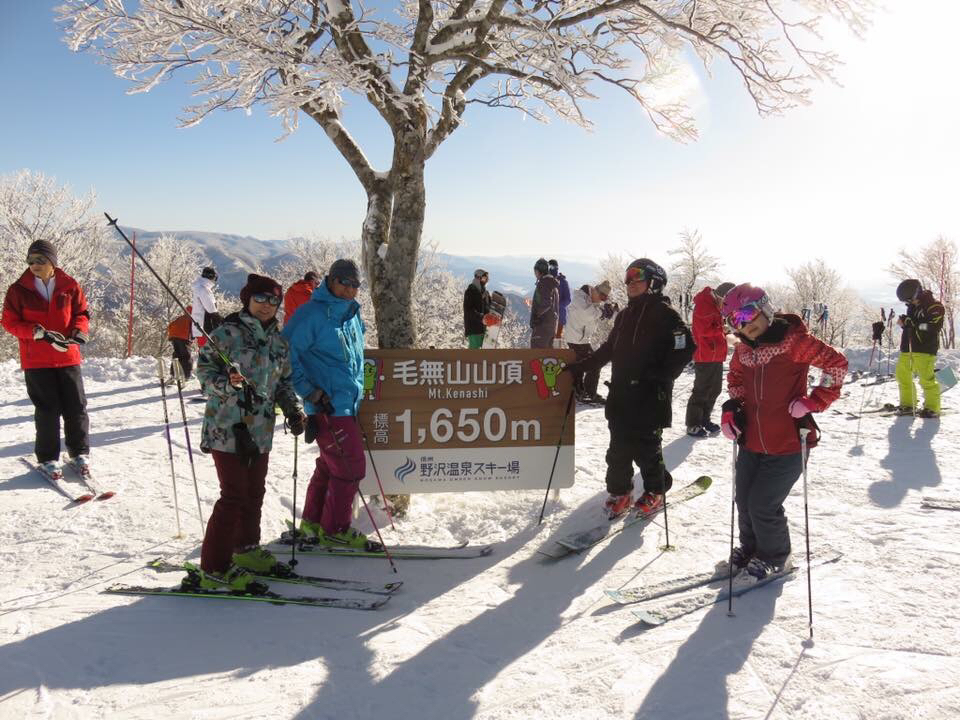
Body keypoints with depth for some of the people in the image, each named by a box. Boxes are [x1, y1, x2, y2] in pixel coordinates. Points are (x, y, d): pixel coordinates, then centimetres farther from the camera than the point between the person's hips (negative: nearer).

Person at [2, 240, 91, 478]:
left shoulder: (70, 286, 0)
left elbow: (82, 313, 8)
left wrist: (78, 333, -12)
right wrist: (39, 333, -15)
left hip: (68, 357, 1)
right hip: (36, 360, -1)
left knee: (76, 406, 5)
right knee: (47, 409, 2)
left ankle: (80, 452, 21)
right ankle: (48, 458, 15)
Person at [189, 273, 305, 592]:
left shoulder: (279, 341, 13)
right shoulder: (228, 332, -7)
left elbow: (284, 381, 21)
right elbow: (204, 368, -6)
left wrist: (293, 409, 7)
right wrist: (226, 383, -24)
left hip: (261, 430, 7)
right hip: (227, 426, -7)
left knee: (254, 493, 16)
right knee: (234, 496, -8)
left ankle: (246, 549, 36)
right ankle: (212, 569, 0)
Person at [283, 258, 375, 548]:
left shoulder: (352, 314, 13)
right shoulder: (312, 313, -13)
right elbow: (286, 352, -15)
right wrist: (310, 392, -16)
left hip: (348, 404, 8)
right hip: (329, 406, -8)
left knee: (330, 464, 16)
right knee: (350, 468, -5)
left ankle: (312, 522, 29)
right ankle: (335, 529, 9)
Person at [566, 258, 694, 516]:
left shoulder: (664, 314, -6)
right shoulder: (624, 315, 17)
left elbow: (684, 349, -12)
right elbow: (608, 350, 24)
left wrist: (661, 379, -19)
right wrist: (580, 366, 18)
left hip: (650, 397, -6)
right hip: (621, 395, 6)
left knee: (644, 446, 0)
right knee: (619, 447, 5)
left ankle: (655, 491, 20)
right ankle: (619, 491, 19)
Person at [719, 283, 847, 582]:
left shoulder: (793, 341, -15)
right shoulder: (742, 350, 4)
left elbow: (836, 363, -11)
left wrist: (815, 401, -17)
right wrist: (731, 407, 6)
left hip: (787, 445, -6)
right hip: (751, 442, 6)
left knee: (763, 505, -4)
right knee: (744, 502, 14)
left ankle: (774, 558, 22)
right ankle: (750, 549, 40)